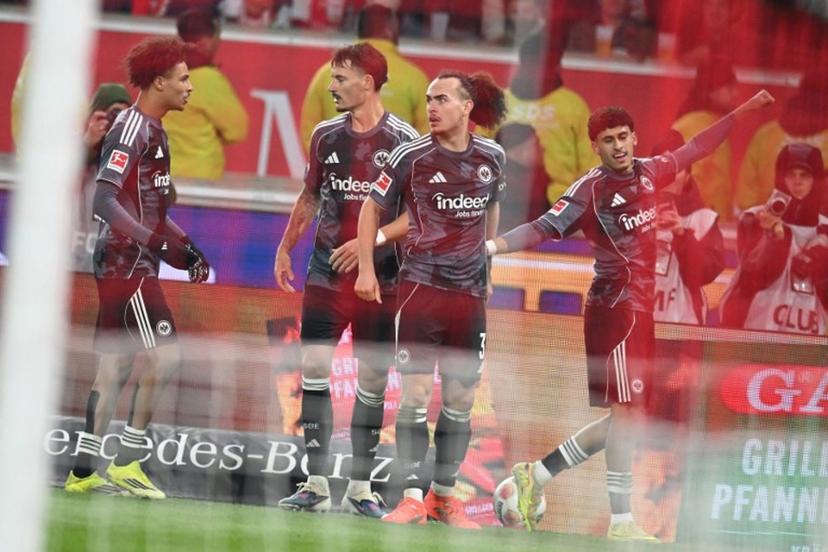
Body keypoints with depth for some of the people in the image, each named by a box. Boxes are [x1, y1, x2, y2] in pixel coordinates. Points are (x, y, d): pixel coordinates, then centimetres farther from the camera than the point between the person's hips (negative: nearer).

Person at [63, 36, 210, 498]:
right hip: (126, 264, -10)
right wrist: (153, 240, -27)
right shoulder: (131, 130, -13)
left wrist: (186, 248, 19)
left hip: (135, 265, 10)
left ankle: (83, 470, 11)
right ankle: (128, 462, -9)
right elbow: (105, 200, -22)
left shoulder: (154, 132, 17)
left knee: (117, 365, 9)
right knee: (165, 355, -12)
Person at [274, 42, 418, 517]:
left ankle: (361, 486, 10)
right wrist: (285, 248, 20)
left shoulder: (404, 141, -7)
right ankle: (316, 485, -2)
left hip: (379, 278, -3)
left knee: (373, 381, 2)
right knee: (314, 369, -6)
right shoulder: (327, 135, 7)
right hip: (326, 273, 3)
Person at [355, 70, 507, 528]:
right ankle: (412, 498, -5)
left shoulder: (492, 157, 3)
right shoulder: (411, 156, -6)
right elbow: (373, 208, 4)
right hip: (420, 288, -3)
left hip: (469, 293, 3)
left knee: (461, 400, 7)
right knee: (415, 395, -9)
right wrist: (366, 269, -2)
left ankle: (444, 495, 18)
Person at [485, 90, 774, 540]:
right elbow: (544, 228, -16)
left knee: (624, 418, 10)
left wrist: (743, 111, 31)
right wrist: (495, 245, -32)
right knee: (626, 412, -9)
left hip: (641, 308, 8)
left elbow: (694, 149, 24)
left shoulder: (647, 174, 10)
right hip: (616, 308, -8)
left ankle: (537, 474, 19)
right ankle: (621, 521, -6)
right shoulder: (590, 189, -10)